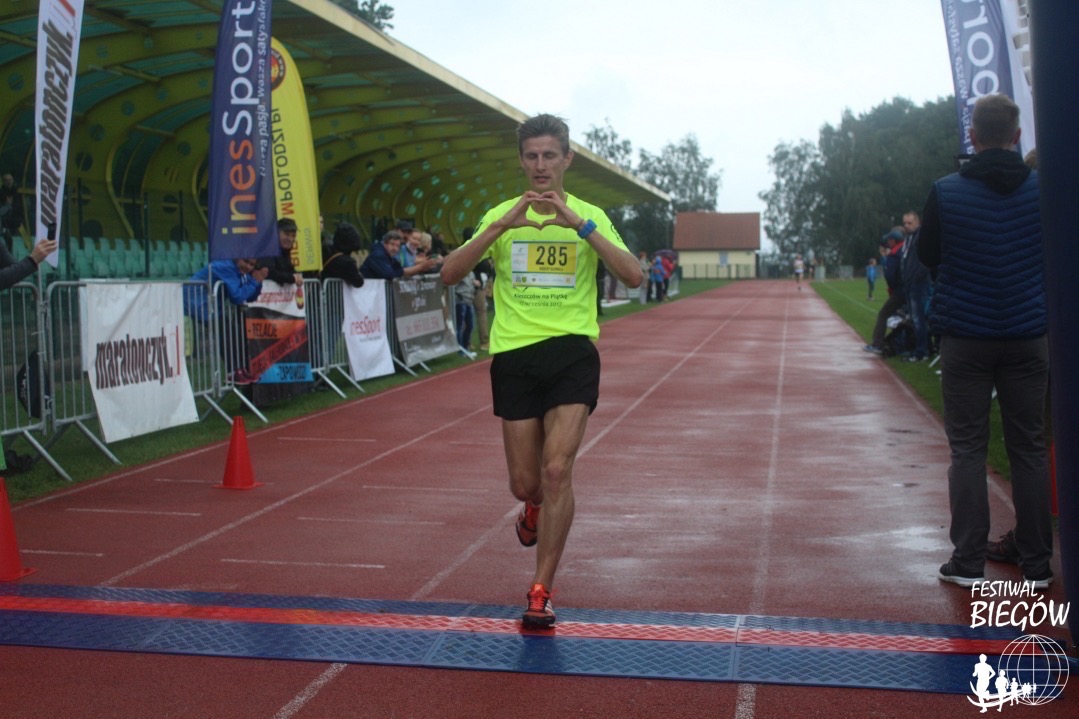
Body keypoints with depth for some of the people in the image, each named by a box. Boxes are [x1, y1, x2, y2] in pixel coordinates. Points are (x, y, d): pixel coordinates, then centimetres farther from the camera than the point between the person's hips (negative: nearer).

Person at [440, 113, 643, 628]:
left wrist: (580, 225, -22)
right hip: (514, 354, 1)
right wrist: (502, 225, -21)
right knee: (525, 483, 5)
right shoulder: (500, 216, 7)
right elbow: (450, 274, -8)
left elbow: (633, 276, -11)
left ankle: (541, 591, -1)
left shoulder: (589, 217, 5)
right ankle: (535, 508, 44)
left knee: (556, 470, -14)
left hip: (572, 351, -1)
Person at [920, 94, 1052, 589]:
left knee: (967, 449, 4)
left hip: (965, 335, -1)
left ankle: (968, 562, 4)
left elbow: (926, 256, 5)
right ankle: (1036, 563, 13)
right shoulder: (1044, 188, -3)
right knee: (1029, 448, 8)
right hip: (1028, 335, 2)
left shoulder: (946, 192, -7)